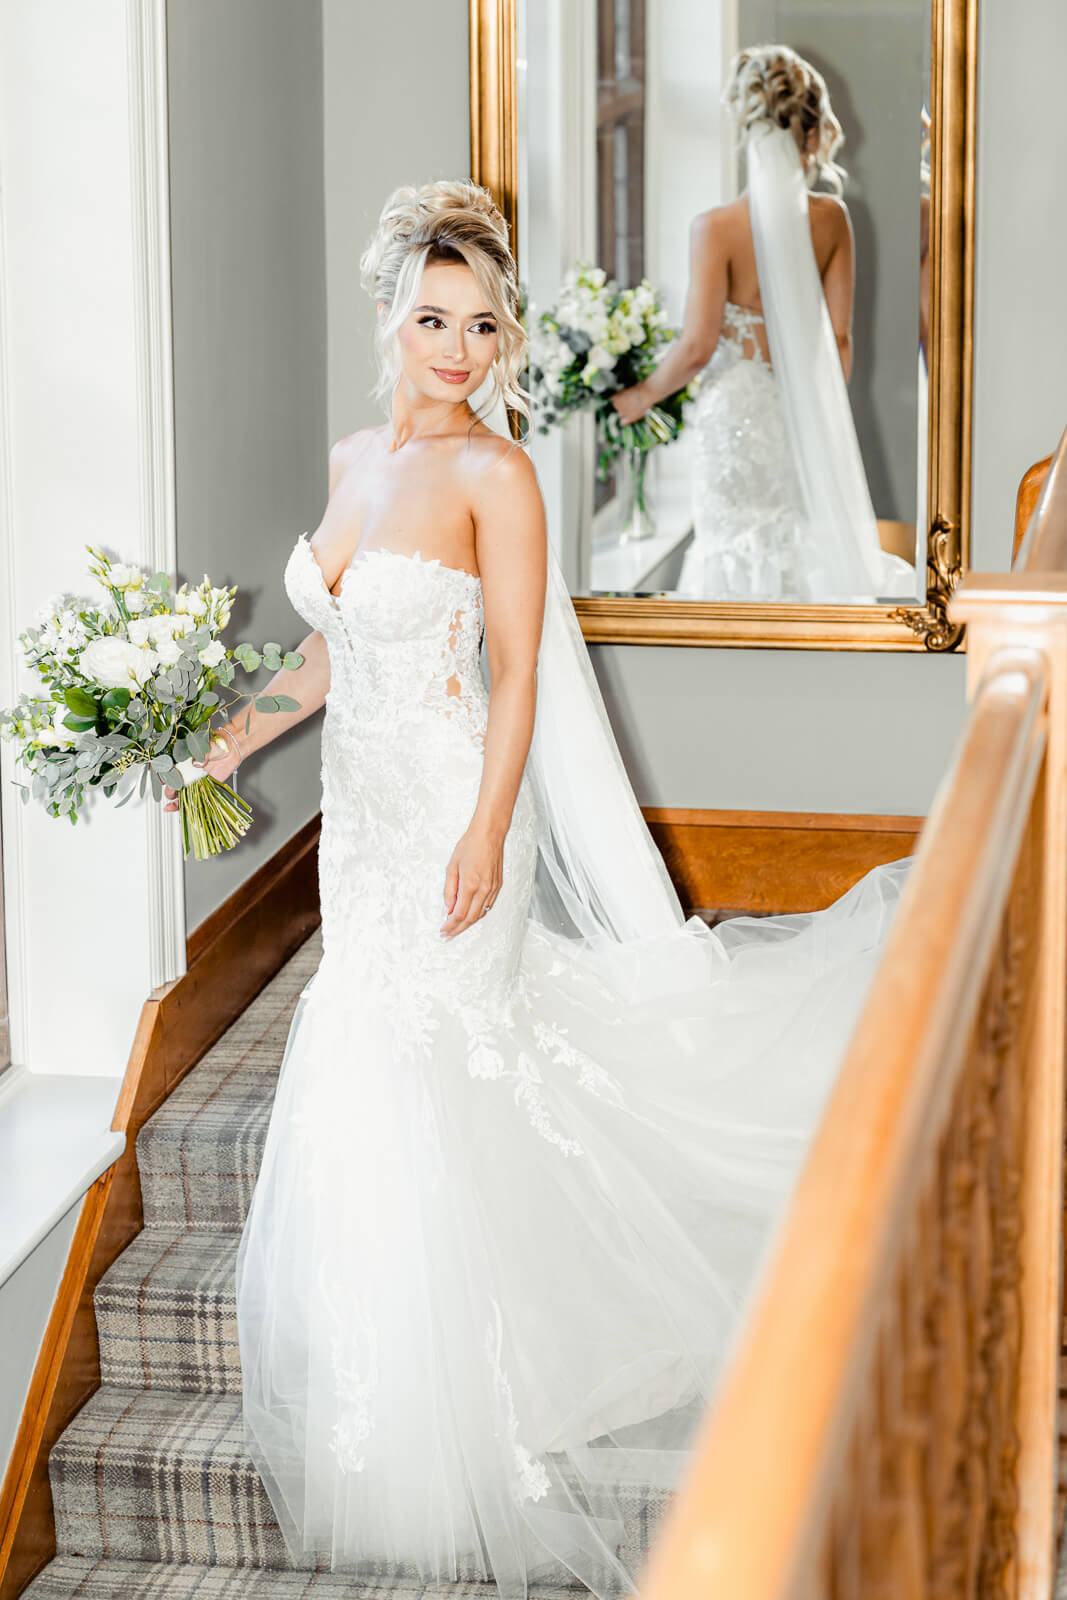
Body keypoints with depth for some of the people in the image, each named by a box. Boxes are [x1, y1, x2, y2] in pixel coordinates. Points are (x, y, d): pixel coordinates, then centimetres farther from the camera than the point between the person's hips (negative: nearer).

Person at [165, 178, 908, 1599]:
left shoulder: (494, 473, -12)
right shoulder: (354, 461, 9)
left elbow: (518, 673, -13)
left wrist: (485, 837, -19)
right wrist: (248, 732, 13)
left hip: (450, 815, -7)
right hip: (363, 811, 7)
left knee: (402, 1090, -4)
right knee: (374, 1066, 12)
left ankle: (426, 1428, 11)